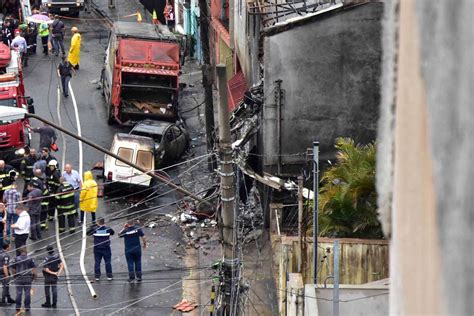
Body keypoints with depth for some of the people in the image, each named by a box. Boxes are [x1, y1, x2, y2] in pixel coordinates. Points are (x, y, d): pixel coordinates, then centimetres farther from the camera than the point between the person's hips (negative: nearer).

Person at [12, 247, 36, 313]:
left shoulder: (16, 259, -1)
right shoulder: (29, 259, -5)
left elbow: (13, 269, 3)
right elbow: (33, 269, -7)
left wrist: (14, 275, 19)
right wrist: (34, 275, 5)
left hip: (19, 278, 1)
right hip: (28, 278, -1)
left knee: (19, 293, 5)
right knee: (27, 293, 5)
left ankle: (18, 307, 7)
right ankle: (27, 307, 8)